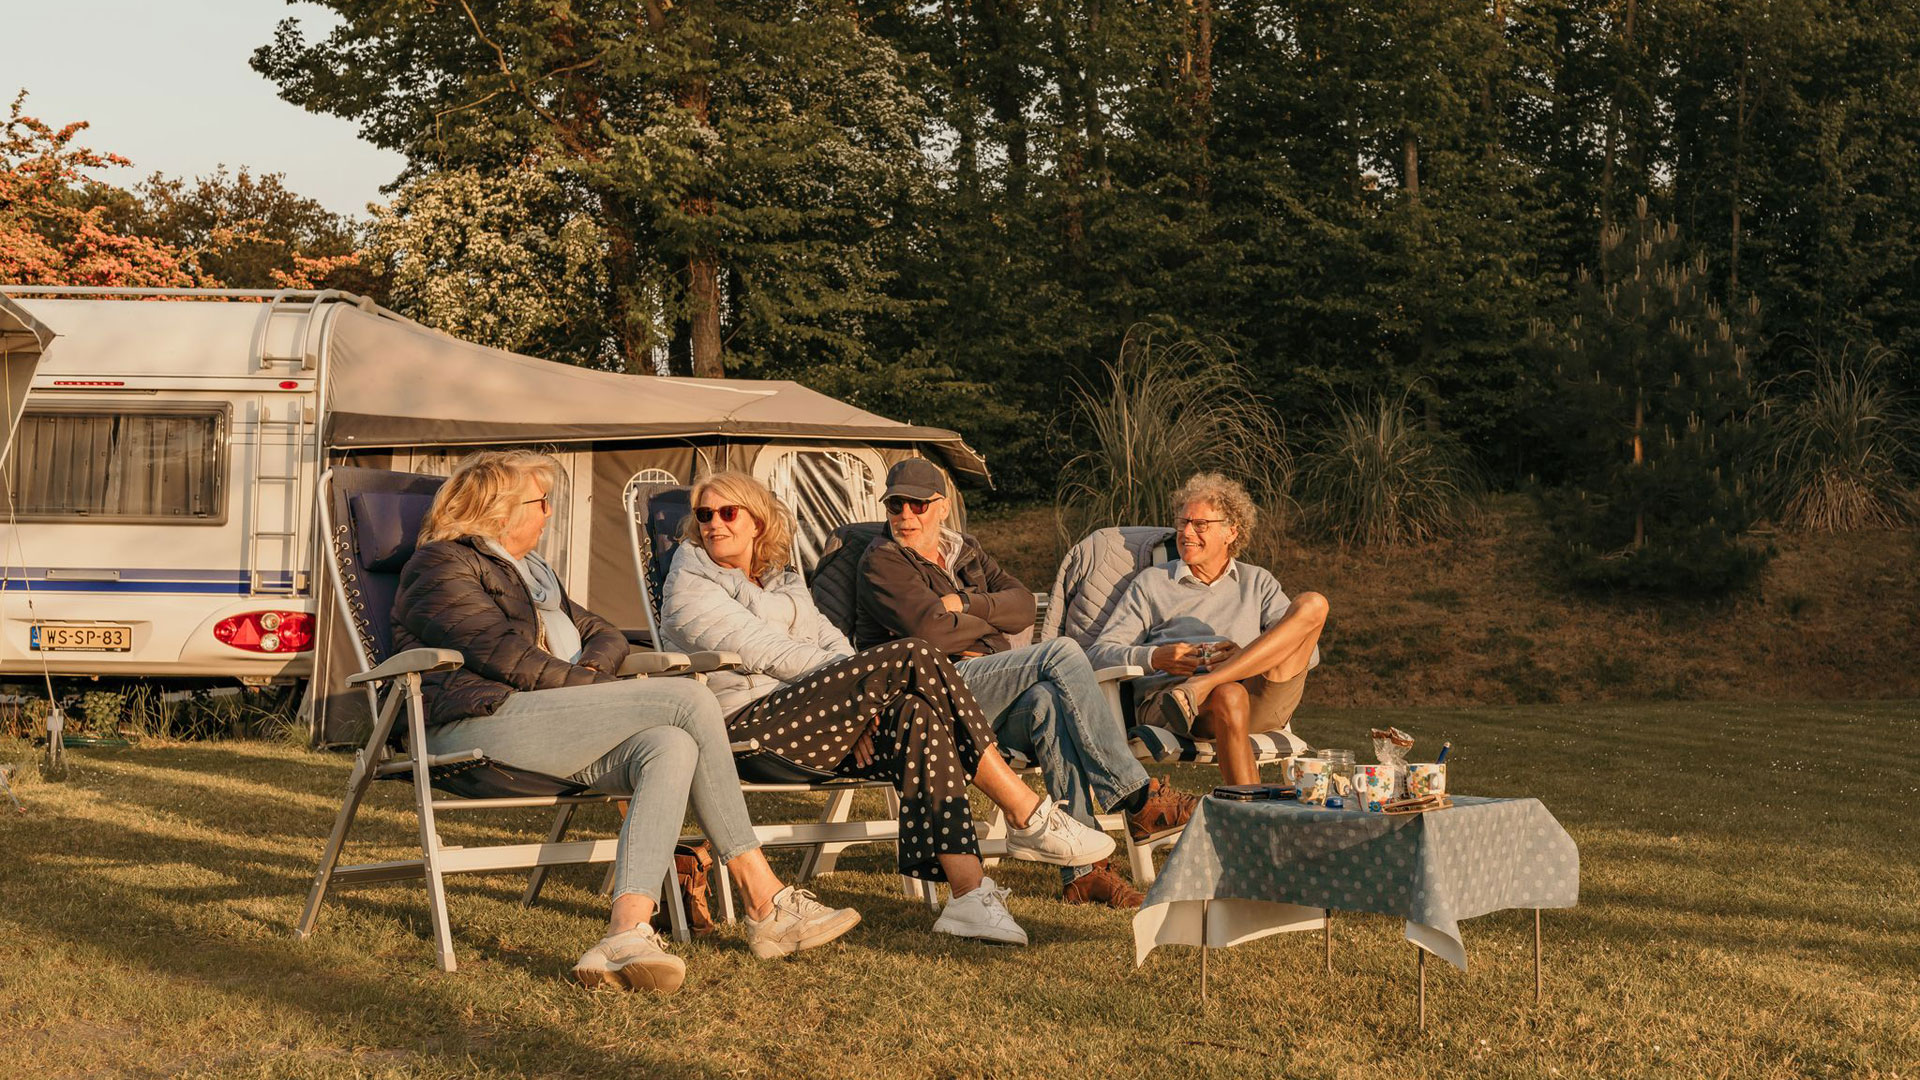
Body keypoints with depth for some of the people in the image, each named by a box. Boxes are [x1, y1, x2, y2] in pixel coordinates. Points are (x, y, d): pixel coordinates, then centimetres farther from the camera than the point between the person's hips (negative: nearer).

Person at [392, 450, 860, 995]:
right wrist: (588, 685, -8)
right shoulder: (442, 565, 4)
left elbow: (605, 634, 26)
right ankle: (766, 903, -17)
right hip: (479, 726, -9)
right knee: (688, 700, -20)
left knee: (672, 748, -24)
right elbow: (502, 652, -11)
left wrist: (591, 667, 3)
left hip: (549, 730, 9)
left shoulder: (530, 571, 32)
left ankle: (628, 933, -39)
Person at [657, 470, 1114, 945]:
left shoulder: (782, 581, 25)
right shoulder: (689, 590, 2)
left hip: (808, 719, 7)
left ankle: (969, 893, -34)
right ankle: (1030, 818, -22)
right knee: (911, 658, -23)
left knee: (916, 713, -25)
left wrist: (857, 703, -9)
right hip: (751, 724, -7)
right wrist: (862, 681, -10)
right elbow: (771, 653, -9)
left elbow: (833, 643, 12)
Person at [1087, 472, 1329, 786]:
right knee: (1230, 696, -40)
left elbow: (1308, 652, 13)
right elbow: (1098, 653, 13)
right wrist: (1155, 657, -9)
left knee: (1312, 604, -20)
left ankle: (1199, 688, -32)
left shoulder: (1258, 582, 27)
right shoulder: (1151, 582, 23)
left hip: (1262, 705, 3)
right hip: (1167, 695, -3)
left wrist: (1247, 655, -8)